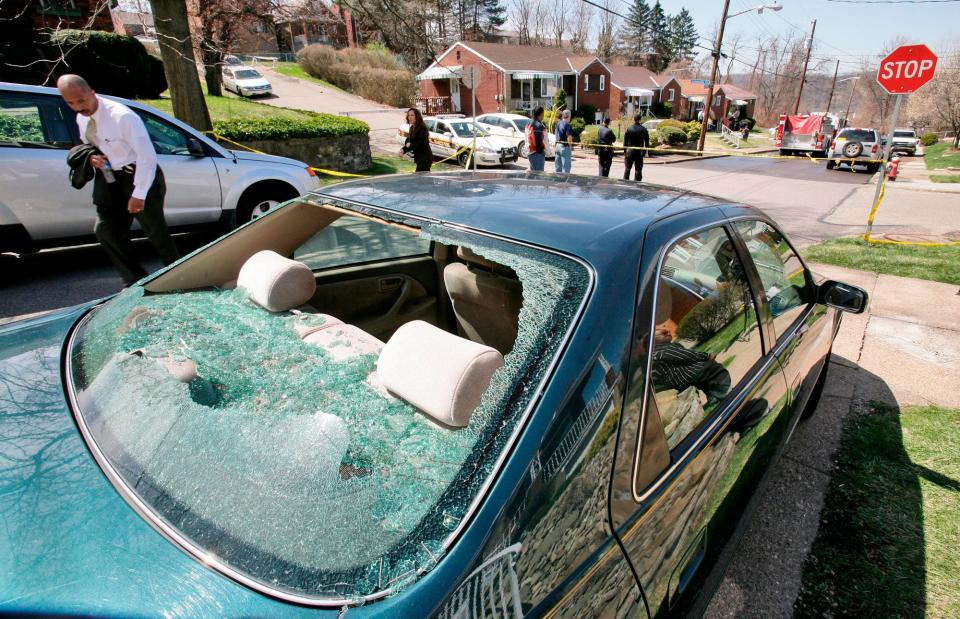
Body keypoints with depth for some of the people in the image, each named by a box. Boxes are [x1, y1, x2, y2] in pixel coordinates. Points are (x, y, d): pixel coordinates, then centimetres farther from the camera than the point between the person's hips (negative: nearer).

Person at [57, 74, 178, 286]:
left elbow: (147, 155, -22)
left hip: (139, 176, -8)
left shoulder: (122, 116, -20)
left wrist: (139, 194, -21)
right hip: (110, 179, 8)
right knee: (105, 231, 5)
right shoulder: (81, 119, 4)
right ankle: (136, 280, 15)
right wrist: (91, 157, -6)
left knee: (155, 231, 0)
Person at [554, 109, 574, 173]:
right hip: (565, 147, -8)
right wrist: (570, 146, -10)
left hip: (558, 145, 8)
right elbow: (569, 137, -18)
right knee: (566, 166, -4)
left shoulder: (558, 124, 10)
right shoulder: (567, 125, -15)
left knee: (558, 166, 13)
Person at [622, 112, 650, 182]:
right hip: (639, 152, 0)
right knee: (638, 170, 6)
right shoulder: (644, 129, -3)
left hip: (630, 151, 0)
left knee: (627, 169, 12)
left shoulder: (629, 129, -3)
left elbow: (625, 142, -1)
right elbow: (647, 142, -1)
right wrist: (644, 152, 7)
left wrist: (625, 152, 5)